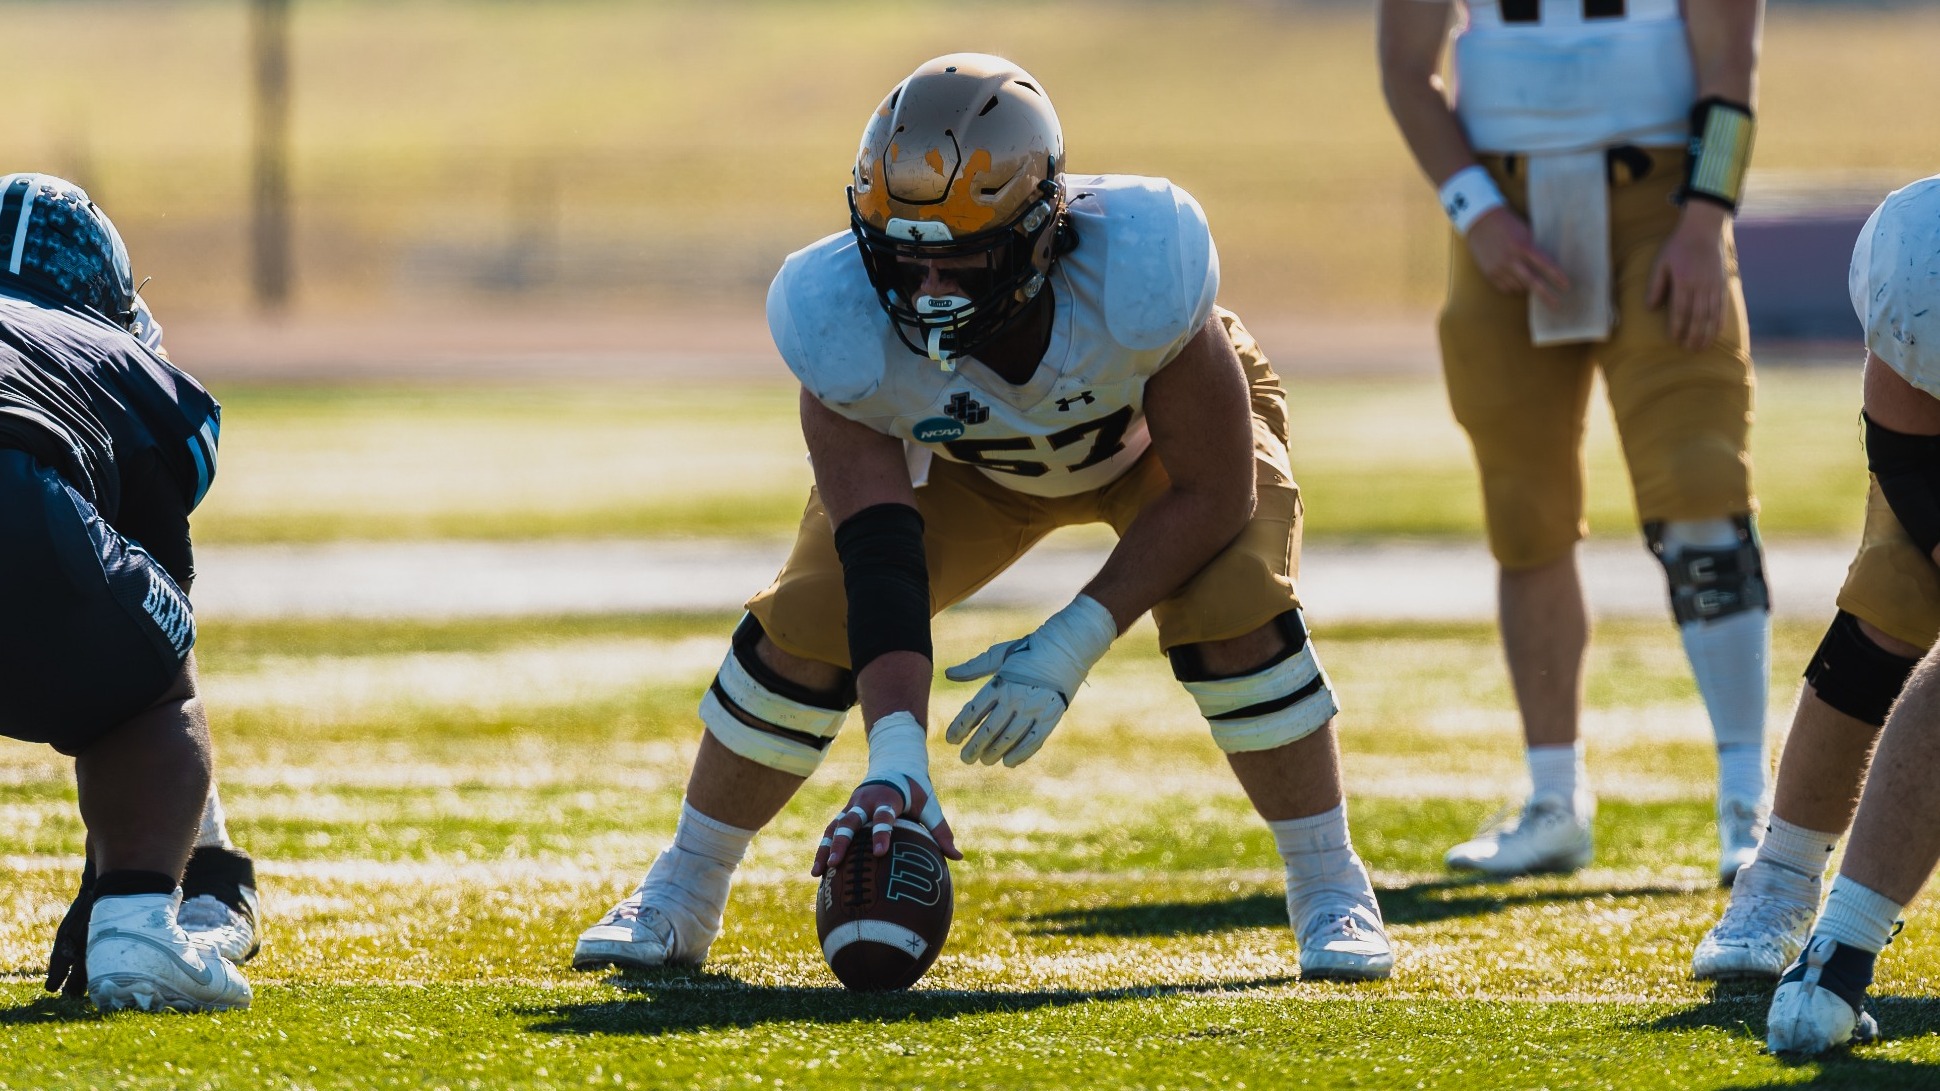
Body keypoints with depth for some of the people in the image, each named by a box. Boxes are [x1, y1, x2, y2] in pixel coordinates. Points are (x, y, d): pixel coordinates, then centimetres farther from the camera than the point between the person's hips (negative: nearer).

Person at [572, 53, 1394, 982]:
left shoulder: (1136, 277, -44)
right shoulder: (847, 328, -38)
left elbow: (1214, 495, -31)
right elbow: (879, 566, -40)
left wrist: (1071, 647, -36)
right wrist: (896, 759, -54)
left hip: (1172, 431, -2)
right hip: (962, 457, 2)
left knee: (1231, 612, -27)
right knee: (803, 623, -10)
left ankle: (1331, 891, -6)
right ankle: (681, 896, 12)